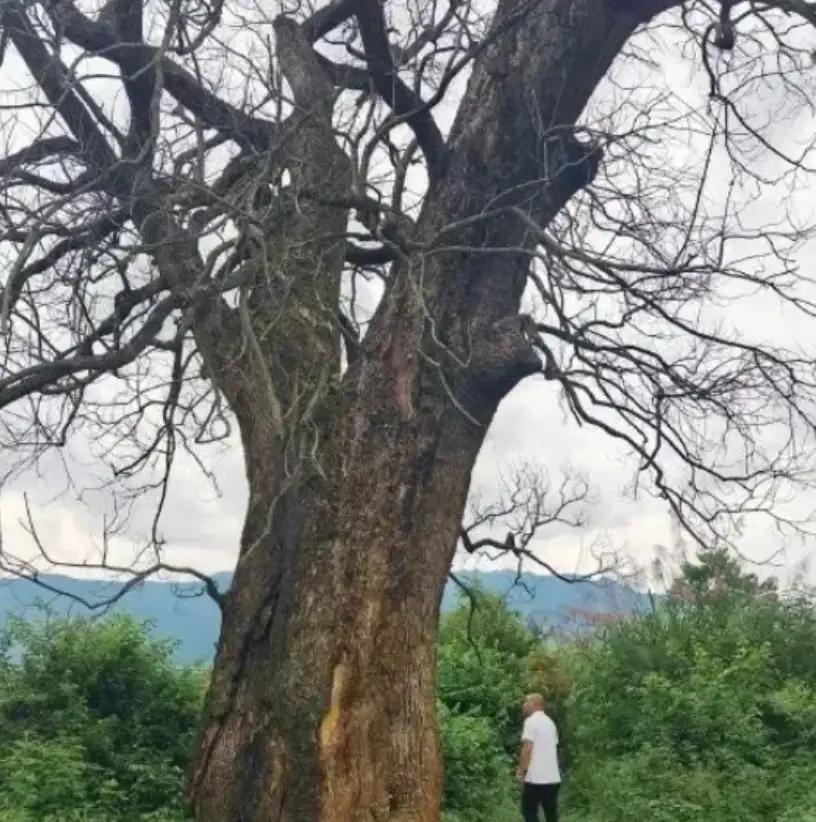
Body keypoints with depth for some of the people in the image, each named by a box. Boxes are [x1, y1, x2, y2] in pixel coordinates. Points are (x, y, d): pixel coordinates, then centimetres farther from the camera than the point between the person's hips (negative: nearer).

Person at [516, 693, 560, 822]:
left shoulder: (531, 721, -9)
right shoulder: (550, 722, 15)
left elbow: (527, 748, -17)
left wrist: (521, 770, -9)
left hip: (535, 777, -7)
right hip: (553, 777, 7)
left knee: (530, 812, 0)